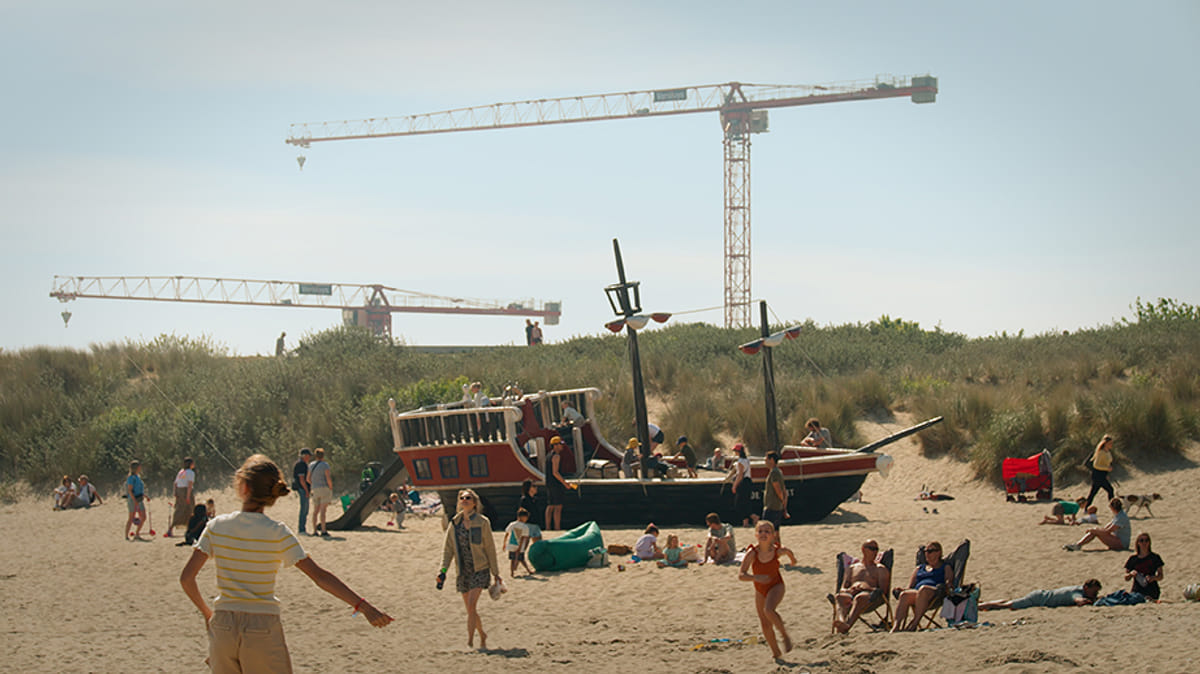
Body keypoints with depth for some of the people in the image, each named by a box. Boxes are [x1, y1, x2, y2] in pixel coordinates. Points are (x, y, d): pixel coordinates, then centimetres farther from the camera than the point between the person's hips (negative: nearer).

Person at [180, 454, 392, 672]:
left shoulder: (216, 527, -3)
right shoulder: (277, 533, -10)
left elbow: (186, 578, -2)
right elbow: (319, 576, -14)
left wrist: (206, 612, 14)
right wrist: (362, 605, -13)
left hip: (222, 628, 3)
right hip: (263, 630, -3)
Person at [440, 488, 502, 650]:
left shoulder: (482, 522, -5)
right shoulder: (455, 523, 5)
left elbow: (490, 548, 0)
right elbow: (448, 548, 7)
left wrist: (495, 573, 2)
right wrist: (443, 570, -4)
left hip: (480, 569, -4)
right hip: (463, 571, 4)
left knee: (471, 605, -17)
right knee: (470, 609, 9)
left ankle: (469, 642, -17)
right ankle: (482, 636, 30)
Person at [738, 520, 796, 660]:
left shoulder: (778, 551, -20)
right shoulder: (752, 553, -23)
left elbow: (788, 552, 6)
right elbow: (741, 575, -23)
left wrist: (793, 558, 25)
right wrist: (756, 577, -39)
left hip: (776, 586, -2)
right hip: (760, 589, 2)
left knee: (768, 610, -31)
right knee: (765, 625, 9)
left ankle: (784, 635, -7)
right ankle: (776, 652, 29)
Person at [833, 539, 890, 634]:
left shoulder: (880, 569, 23)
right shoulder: (852, 568, 32)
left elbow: (883, 590, 7)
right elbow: (842, 588, 23)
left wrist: (865, 588, -11)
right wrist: (848, 590, -3)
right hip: (850, 594, 3)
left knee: (859, 598, -42)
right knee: (839, 597, -35)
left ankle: (847, 625, -69)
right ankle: (840, 620, -67)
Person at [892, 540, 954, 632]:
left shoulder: (945, 568, 26)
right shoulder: (919, 569, 37)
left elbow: (949, 582, 9)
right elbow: (910, 587, 29)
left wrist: (944, 585, -16)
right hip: (916, 592, 4)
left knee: (923, 589, -41)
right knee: (904, 595, -33)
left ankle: (915, 623, -49)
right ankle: (896, 626, -50)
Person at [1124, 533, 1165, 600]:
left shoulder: (1155, 557, 4)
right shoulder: (1133, 558, 9)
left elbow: (1160, 576, 5)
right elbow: (1126, 578, 12)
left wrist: (1153, 578, -15)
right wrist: (1131, 574, -9)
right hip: (1136, 591, 2)